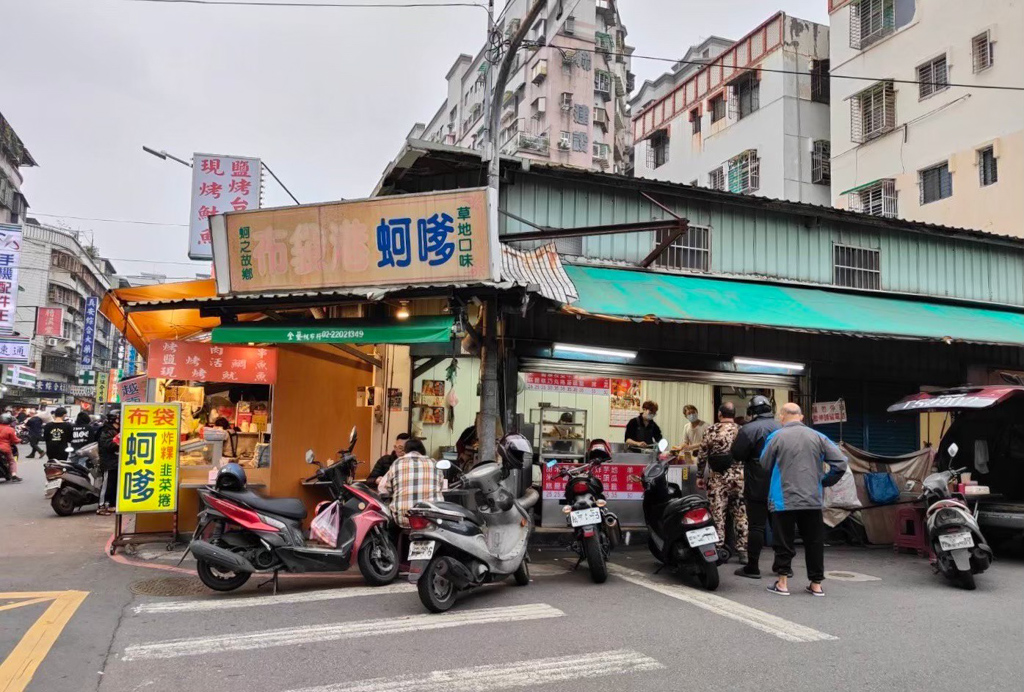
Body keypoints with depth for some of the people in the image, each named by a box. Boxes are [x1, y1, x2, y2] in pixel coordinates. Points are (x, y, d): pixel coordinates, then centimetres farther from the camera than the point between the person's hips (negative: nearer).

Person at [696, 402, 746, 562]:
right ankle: (743, 550, 10)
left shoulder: (711, 430, -3)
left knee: (717, 515, 3)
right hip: (739, 478, 2)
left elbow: (702, 455, -2)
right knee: (741, 515, 8)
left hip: (717, 479, -2)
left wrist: (699, 476, 7)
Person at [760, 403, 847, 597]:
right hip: (813, 499, 3)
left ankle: (782, 582, 8)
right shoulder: (817, 437, 2)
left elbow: (764, 466, 3)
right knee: (814, 542, 12)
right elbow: (841, 463, 0)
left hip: (784, 499, -2)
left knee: (784, 541, 6)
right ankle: (816, 584, 17)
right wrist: (825, 481, 13)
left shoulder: (776, 437, -5)